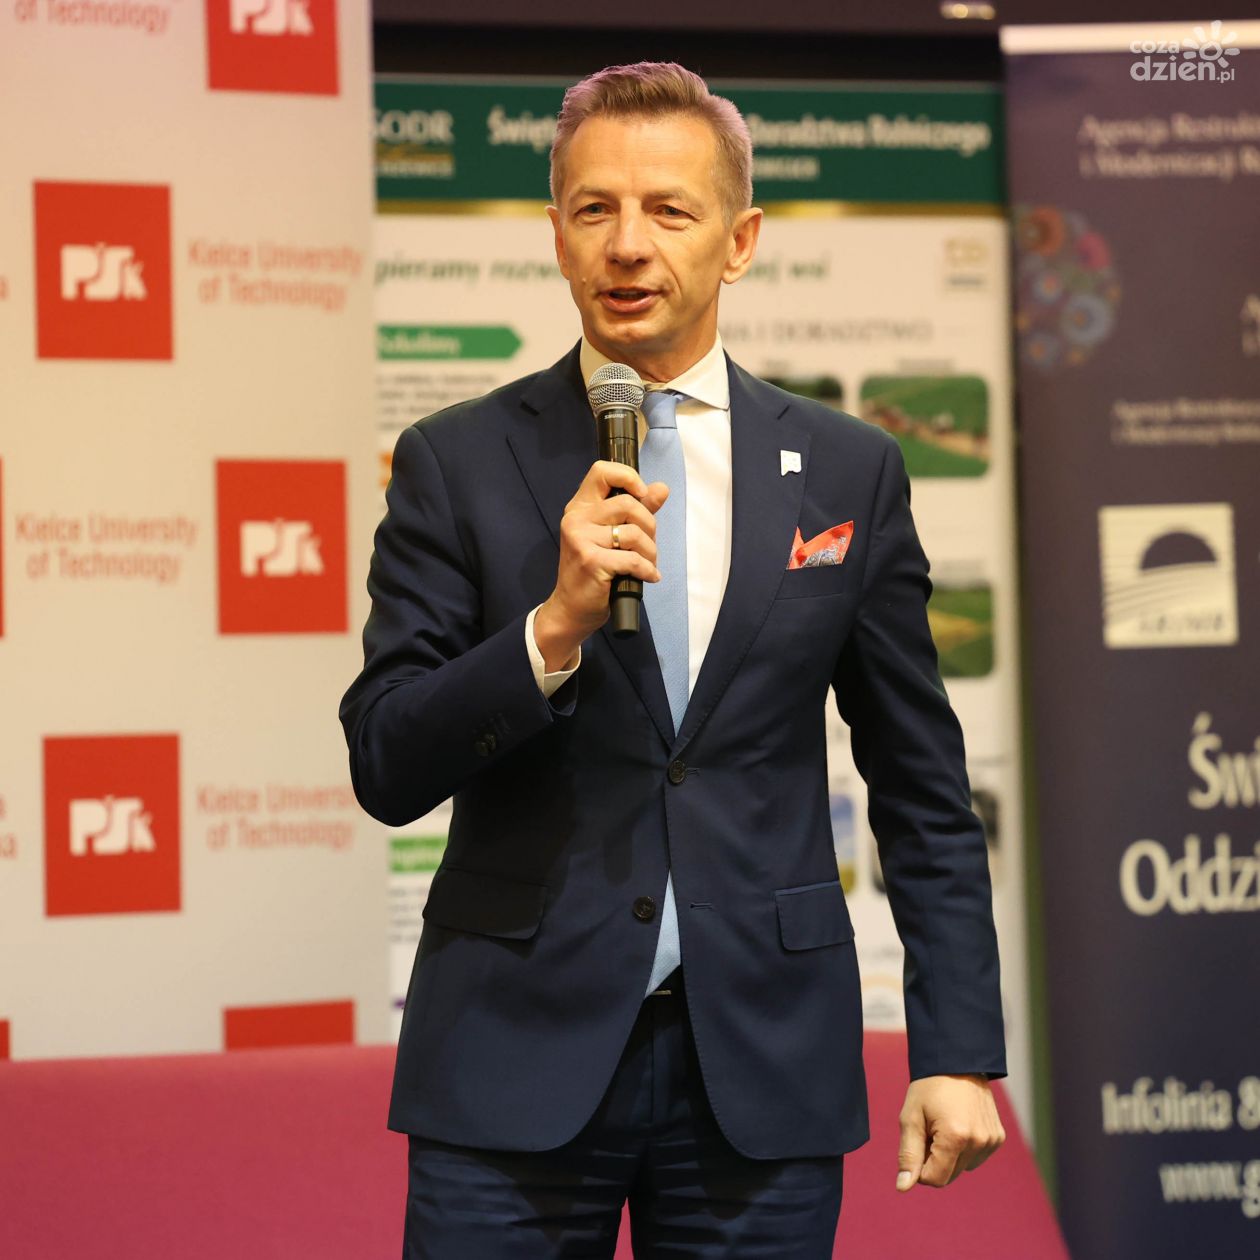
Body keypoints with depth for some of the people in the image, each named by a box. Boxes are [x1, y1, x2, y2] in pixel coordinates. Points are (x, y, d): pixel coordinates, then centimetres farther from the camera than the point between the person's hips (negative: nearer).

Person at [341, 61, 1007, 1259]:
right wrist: (554, 627, -18)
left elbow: (924, 793, 9)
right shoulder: (456, 463, 2)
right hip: (516, 1060, -1)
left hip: (762, 1068, 1)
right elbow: (385, 768, -3)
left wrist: (958, 1050, 4)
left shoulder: (849, 471, 6)